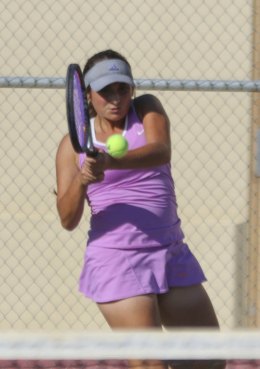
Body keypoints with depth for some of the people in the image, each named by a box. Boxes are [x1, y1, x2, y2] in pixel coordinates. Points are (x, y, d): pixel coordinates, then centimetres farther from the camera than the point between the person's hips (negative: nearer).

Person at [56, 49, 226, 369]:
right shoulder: (74, 144, 0)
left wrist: (110, 162, -39)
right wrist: (82, 180, -27)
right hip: (117, 261, -4)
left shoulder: (147, 109, 3)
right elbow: (67, 220, -7)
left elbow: (161, 152, -20)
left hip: (171, 255, 4)